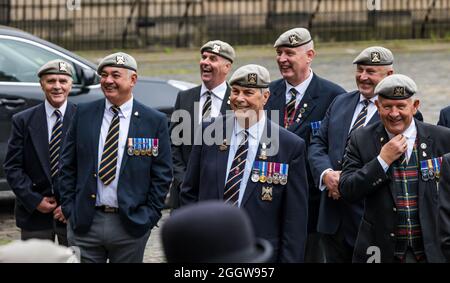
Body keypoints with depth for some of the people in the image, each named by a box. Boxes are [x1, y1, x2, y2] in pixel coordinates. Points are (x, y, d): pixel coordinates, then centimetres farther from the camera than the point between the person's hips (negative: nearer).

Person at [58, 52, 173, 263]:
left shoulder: (155, 121, -1)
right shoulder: (84, 114, 6)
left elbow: (162, 174, 1)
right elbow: (67, 166, 9)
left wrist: (149, 216, -6)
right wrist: (69, 208, 2)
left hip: (130, 226, -2)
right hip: (84, 222, 2)